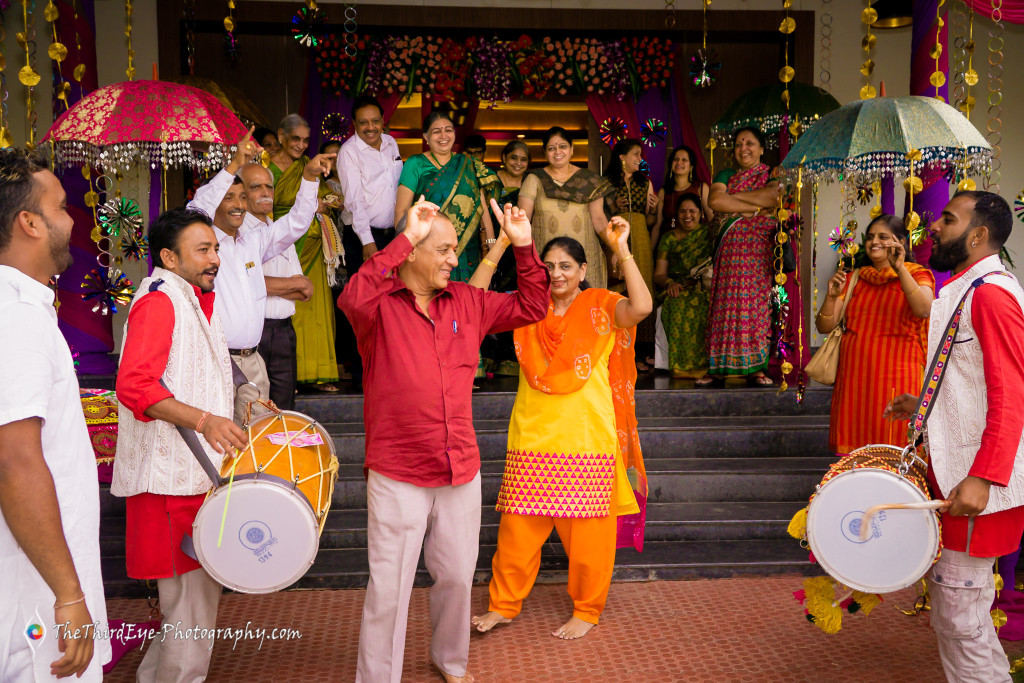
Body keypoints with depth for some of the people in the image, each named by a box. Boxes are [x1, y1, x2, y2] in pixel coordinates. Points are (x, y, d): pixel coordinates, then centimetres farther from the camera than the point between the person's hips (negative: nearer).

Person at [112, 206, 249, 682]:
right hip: (172, 476, -10)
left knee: (200, 584, 19)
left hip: (197, 470, 10)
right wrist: (204, 419, -33)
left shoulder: (195, 303, 19)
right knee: (192, 590, -4)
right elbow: (134, 386, -25)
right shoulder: (159, 301, -13)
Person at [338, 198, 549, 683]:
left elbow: (530, 307, 13)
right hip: (397, 477, -5)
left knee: (456, 577, 19)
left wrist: (524, 248, 1)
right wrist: (405, 238, -28)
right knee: (388, 588, 3)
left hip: (461, 471, 5)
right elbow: (353, 299, -32)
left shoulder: (467, 302, 8)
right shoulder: (381, 304, -9)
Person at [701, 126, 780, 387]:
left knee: (758, 303, -7)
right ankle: (718, 368, -5)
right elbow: (714, 200, -4)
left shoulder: (772, 175, 13)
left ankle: (756, 367, -4)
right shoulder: (725, 175, 17)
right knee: (726, 304, -6)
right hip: (730, 246, 1)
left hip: (761, 246, -1)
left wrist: (734, 197, -4)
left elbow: (774, 196, -10)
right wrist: (755, 207, -8)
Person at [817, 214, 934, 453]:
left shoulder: (916, 275, 6)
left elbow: (924, 310, -17)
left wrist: (900, 269, -26)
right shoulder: (854, 279, 16)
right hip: (854, 377, 4)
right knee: (856, 453, 3)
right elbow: (824, 327, 8)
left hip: (896, 378, -3)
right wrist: (832, 296, -10)